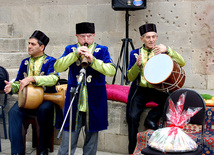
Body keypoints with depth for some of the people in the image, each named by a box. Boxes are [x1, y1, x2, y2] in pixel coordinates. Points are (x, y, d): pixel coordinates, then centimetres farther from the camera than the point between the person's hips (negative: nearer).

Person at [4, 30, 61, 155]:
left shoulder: (50, 61, 0)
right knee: (14, 112, -24)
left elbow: (53, 79, -20)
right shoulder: (25, 62, 17)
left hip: (46, 98, -4)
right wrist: (12, 86, -6)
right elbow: (19, 82, 19)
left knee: (44, 110, -36)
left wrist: (31, 78, -29)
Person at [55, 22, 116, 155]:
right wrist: (75, 54, -15)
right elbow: (58, 68, -6)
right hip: (74, 101, 0)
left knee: (92, 136, 9)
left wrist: (92, 60, -21)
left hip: (94, 102, 0)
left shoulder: (102, 50, 5)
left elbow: (111, 71, -10)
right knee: (68, 139, 0)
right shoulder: (70, 49, 9)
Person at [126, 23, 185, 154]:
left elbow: (182, 63, -9)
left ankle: (151, 118, -7)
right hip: (140, 90, 0)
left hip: (157, 89, 0)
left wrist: (167, 50, -22)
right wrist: (137, 65, -19)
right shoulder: (135, 53, 8)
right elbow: (130, 77, 0)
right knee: (132, 117, -20)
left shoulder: (162, 52, 6)